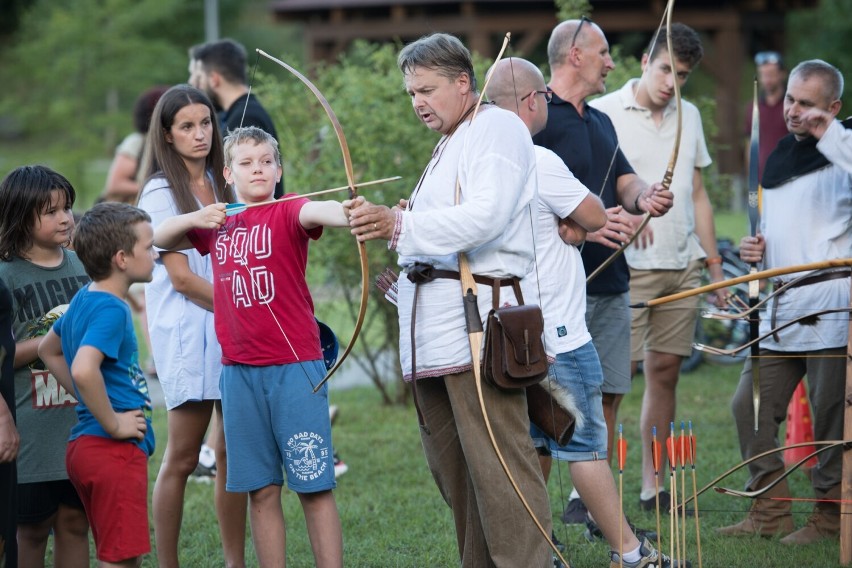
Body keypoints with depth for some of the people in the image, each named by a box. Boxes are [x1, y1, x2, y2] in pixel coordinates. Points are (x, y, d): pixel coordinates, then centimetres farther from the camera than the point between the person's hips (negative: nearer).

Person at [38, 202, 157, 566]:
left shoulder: (84, 299, 12)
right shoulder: (110, 309, -17)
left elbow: (48, 349, 28)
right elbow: (83, 369, -33)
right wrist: (113, 424, -21)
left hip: (86, 444, 10)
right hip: (113, 450, -10)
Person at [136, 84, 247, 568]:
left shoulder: (224, 186, 13)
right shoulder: (161, 194, -4)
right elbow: (181, 278, -9)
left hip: (235, 328, 5)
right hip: (187, 332, -5)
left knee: (234, 453, 5)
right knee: (183, 457, -2)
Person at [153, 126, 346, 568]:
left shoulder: (287, 213, -4)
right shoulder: (217, 222, 13)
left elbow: (317, 212, -26)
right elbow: (158, 239, 18)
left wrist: (348, 214, -49)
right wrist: (194, 218, -2)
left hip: (295, 368, -5)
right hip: (239, 371, 5)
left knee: (314, 486, -3)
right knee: (261, 490, 7)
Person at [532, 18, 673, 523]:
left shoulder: (601, 122, 20)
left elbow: (625, 181, 12)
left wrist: (644, 197, -11)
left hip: (611, 283, 8)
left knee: (606, 398, 11)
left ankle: (591, 502, 21)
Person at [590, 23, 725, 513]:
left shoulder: (689, 117, 14)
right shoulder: (604, 114, -4)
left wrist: (714, 262, 16)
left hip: (683, 266, 6)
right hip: (629, 268, -6)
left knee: (665, 371, 7)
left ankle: (654, 487, 13)